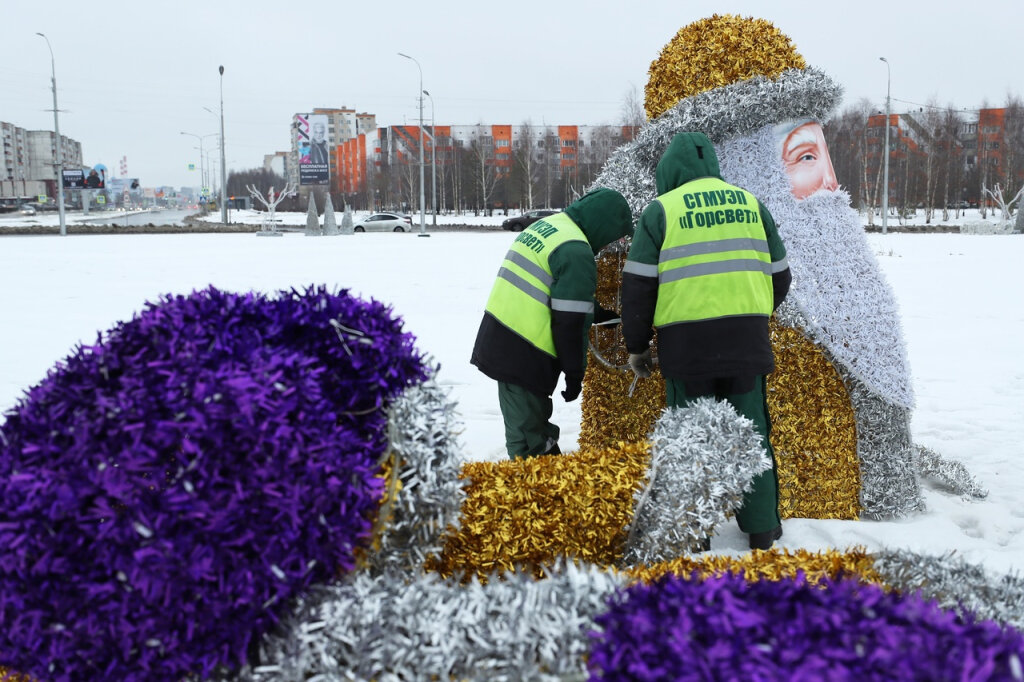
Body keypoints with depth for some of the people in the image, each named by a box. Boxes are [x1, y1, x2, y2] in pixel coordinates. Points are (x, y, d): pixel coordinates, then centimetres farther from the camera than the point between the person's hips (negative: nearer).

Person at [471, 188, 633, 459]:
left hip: (497, 341, 10)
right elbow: (569, 321, -17)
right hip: (523, 355, -10)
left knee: (530, 422, 21)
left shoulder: (546, 225, 13)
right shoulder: (577, 253, -16)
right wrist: (575, 373, -9)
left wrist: (596, 312, 26)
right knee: (529, 441, 1)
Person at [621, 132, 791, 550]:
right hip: (746, 341, 3)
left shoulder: (661, 209, 0)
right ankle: (762, 528, 19)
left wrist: (637, 346, 7)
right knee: (751, 431, 13)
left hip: (687, 343, -3)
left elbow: (638, 285, -2)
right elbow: (778, 276, 16)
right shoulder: (750, 203, 11)